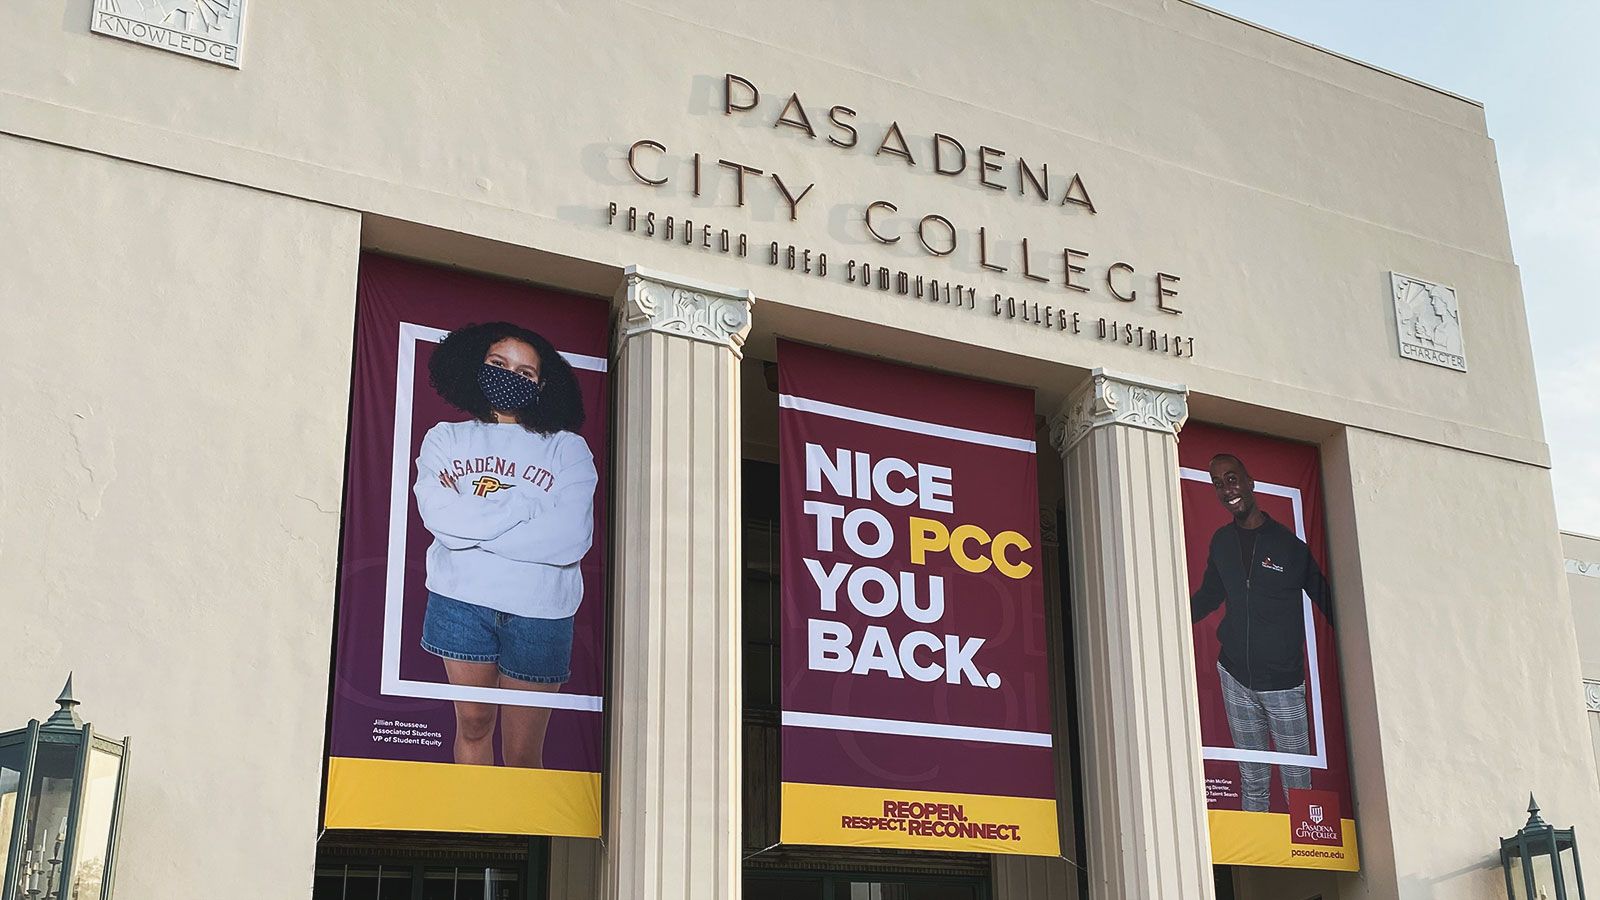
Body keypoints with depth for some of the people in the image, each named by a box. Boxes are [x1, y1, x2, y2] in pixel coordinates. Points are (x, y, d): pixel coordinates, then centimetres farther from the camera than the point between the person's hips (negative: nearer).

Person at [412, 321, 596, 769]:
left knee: (524, 756, 2)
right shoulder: (445, 438, 11)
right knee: (473, 723, 5)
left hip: (539, 613, -1)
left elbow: (571, 540, -10)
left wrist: (472, 519, -7)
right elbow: (439, 516, -8)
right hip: (462, 602, 1)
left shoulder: (568, 449, 6)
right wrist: (528, 503, -8)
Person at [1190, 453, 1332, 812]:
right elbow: (1207, 597, 21)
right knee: (1252, 781, 9)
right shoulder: (1222, 542, 8)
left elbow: (1326, 600, 0)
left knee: (1297, 783, -2)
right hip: (1236, 677, 4)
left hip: (1283, 682, -4)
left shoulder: (1290, 544, -5)